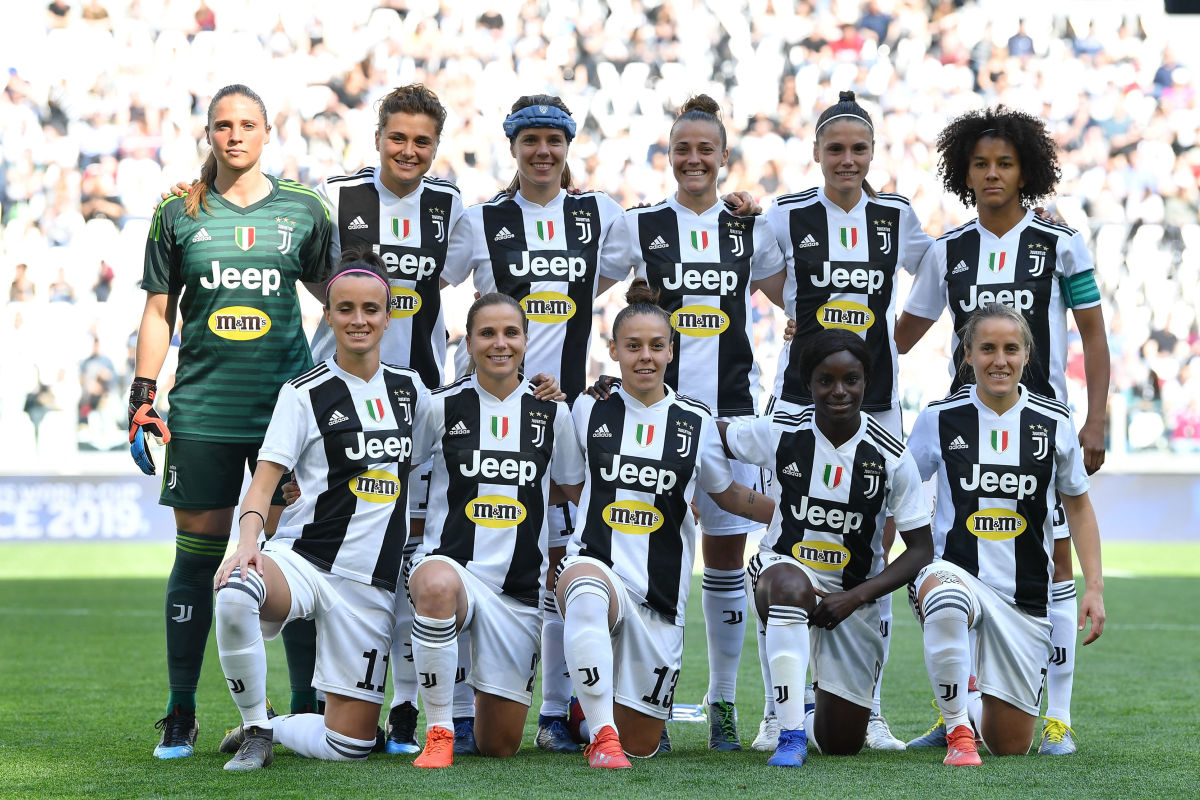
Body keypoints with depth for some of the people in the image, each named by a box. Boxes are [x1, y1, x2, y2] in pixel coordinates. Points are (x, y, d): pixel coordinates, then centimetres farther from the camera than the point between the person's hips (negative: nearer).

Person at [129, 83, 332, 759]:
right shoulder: (179, 215, 7)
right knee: (198, 554, 1)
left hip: (287, 403, 0)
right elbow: (159, 310, 10)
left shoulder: (303, 210, 6)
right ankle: (181, 717, 10)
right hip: (202, 410, 0)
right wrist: (143, 397, 4)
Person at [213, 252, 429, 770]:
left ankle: (275, 728, 28)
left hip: (372, 583, 4)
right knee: (233, 593, -40)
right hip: (301, 559, -4)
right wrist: (248, 541, -28)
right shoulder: (305, 393, -2)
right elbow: (265, 479, -8)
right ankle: (255, 729, -15)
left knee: (349, 745, -4)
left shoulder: (410, 389, 11)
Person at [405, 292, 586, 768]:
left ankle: (487, 695, 44)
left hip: (518, 584, 2)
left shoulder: (552, 412, 5)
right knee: (437, 586, -43)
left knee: (499, 745, 4)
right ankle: (438, 731, -25)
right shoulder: (442, 406, -1)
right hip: (450, 563, -2)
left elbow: (577, 492, 19)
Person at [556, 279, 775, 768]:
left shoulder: (696, 423, 6)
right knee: (586, 589, -43)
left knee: (642, 745, 5)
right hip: (596, 563, -2)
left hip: (660, 594, 2)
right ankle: (602, 733, -36)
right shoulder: (589, 409, 5)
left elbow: (727, 493, 22)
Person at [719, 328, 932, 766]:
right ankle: (791, 732, -37)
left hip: (856, 594, 1)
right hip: (785, 566, -1)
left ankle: (812, 716, 43)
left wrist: (854, 598, -18)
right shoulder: (780, 432, -8)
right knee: (791, 586, -43)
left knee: (842, 744, 4)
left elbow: (921, 549, -6)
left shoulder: (891, 458, -11)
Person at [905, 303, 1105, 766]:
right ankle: (957, 729, -24)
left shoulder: (1054, 423, 1)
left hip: (1025, 595, 2)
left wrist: (1094, 588, 5)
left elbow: (1078, 506, 13)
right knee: (945, 598, -43)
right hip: (954, 569, -2)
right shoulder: (940, 417, -2)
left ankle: (977, 714, 43)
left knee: (1011, 745, 4)